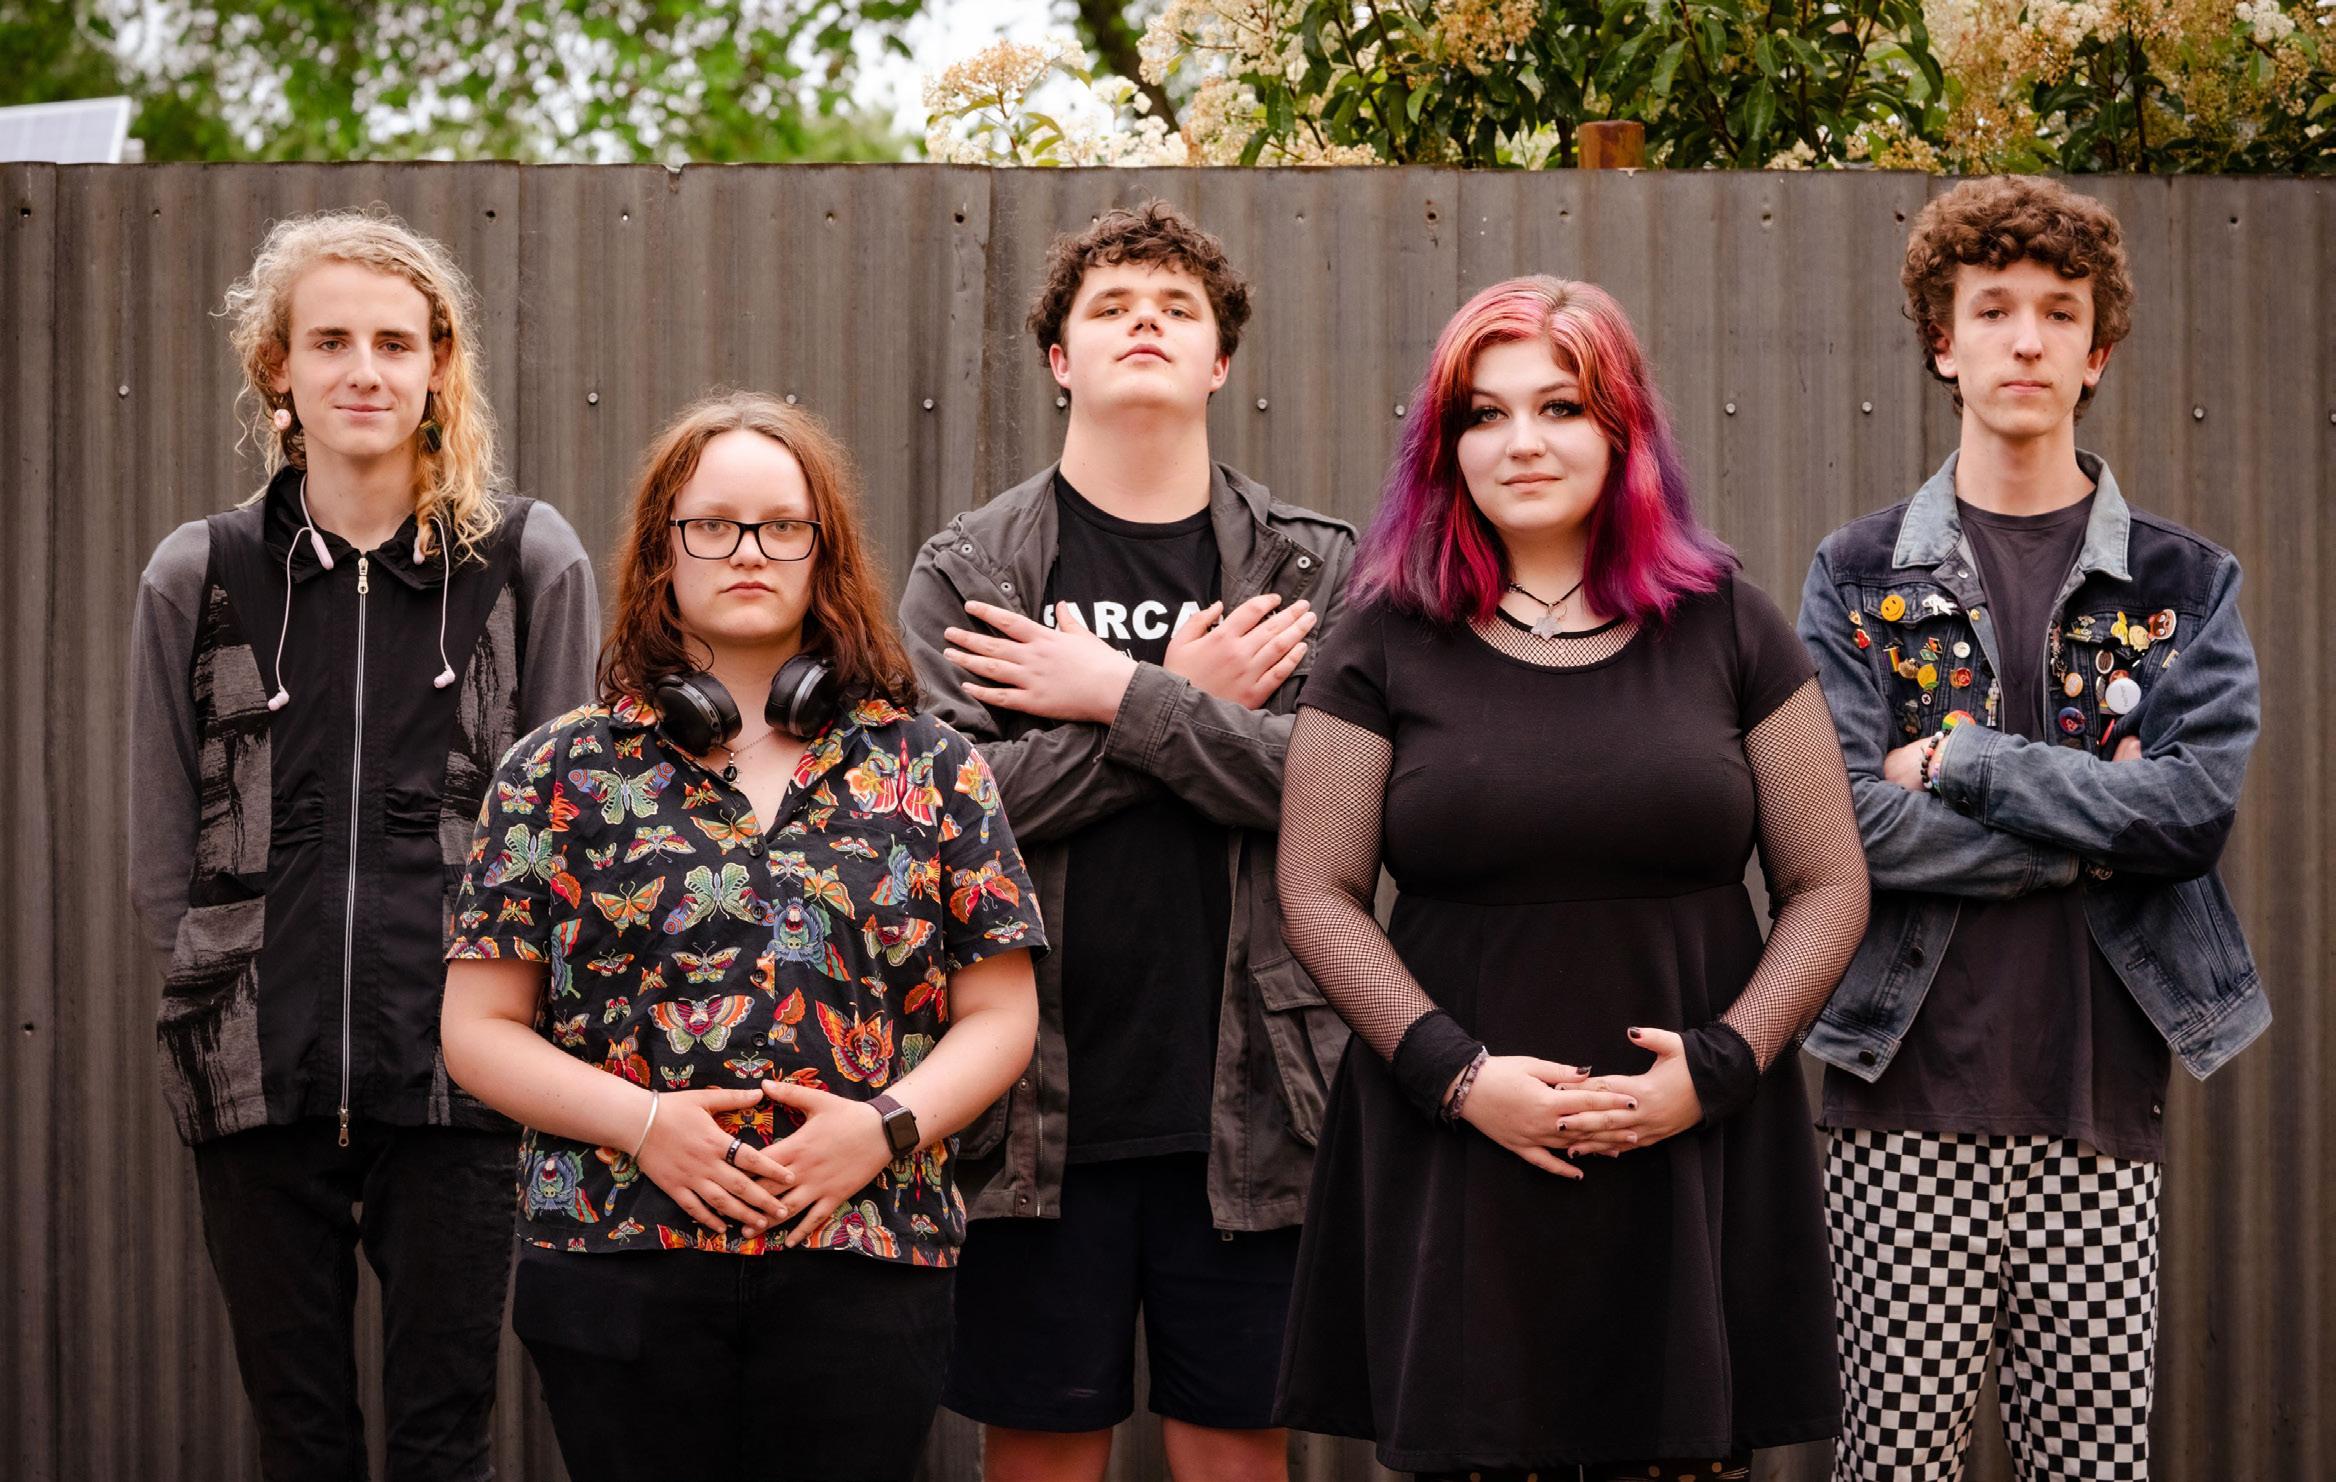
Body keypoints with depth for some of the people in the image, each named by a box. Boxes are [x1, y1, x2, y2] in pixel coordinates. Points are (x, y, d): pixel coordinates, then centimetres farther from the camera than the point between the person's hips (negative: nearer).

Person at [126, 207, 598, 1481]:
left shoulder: (529, 564, 4)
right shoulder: (198, 578, 8)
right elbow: (163, 854, 11)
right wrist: (233, 998, 3)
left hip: (460, 1078, -1)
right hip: (258, 1082, 2)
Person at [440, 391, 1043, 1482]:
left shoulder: (930, 768, 9)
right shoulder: (562, 771, 6)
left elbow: (999, 1015, 8)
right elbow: (480, 1031, 4)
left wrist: (888, 1125, -9)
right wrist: (642, 1121, -10)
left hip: (861, 1271, 1)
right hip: (617, 1266, 0)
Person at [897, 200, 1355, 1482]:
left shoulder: (1311, 570, 6)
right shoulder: (966, 572, 5)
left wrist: (1119, 695, -12)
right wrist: (1191, 705, -9)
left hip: (1245, 1102, 0)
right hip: (1038, 1100, 0)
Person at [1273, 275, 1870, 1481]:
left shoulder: (1727, 631, 7)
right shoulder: (1389, 645, 6)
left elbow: (1827, 888, 7)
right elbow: (1317, 896, 3)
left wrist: (1721, 1067, -7)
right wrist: (1456, 1071, -9)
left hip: (1695, 1161, 0)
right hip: (1455, 1164, 0)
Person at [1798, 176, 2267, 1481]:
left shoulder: (2184, 586, 8)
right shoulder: (1859, 580, 5)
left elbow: (2203, 803, -8)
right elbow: (1844, 824, -8)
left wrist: (1965, 766, -11)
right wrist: (2102, 829, -8)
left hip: (2102, 1115, 1)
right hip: (1907, 1103, -1)